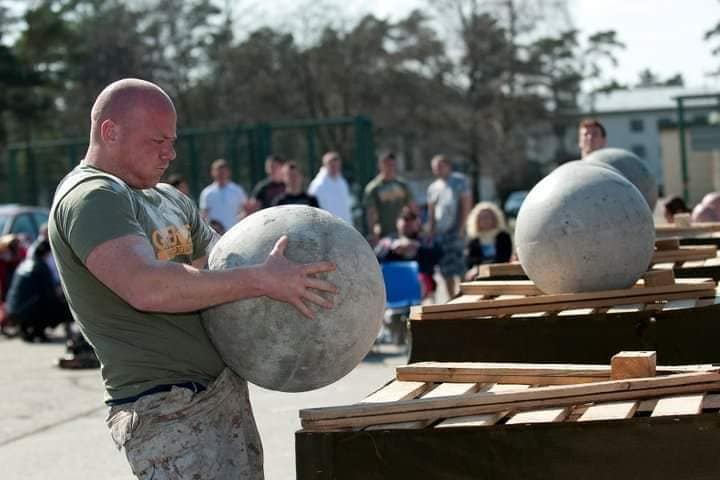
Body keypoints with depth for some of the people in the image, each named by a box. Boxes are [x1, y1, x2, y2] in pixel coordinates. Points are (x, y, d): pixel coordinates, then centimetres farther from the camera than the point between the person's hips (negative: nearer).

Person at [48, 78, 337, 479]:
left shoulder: (169, 200, 17)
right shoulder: (90, 198, -12)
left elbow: (227, 268, 21)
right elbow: (146, 287, -28)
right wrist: (261, 281, -28)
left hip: (227, 395, 9)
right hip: (170, 413, -9)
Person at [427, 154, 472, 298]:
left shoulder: (459, 181, 3)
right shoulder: (433, 187, 16)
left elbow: (466, 205, -4)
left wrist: (461, 228, -12)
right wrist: (431, 232, 7)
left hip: (455, 230, -5)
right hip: (439, 231, 5)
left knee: (459, 267, -13)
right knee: (446, 270, 5)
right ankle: (452, 299, 13)